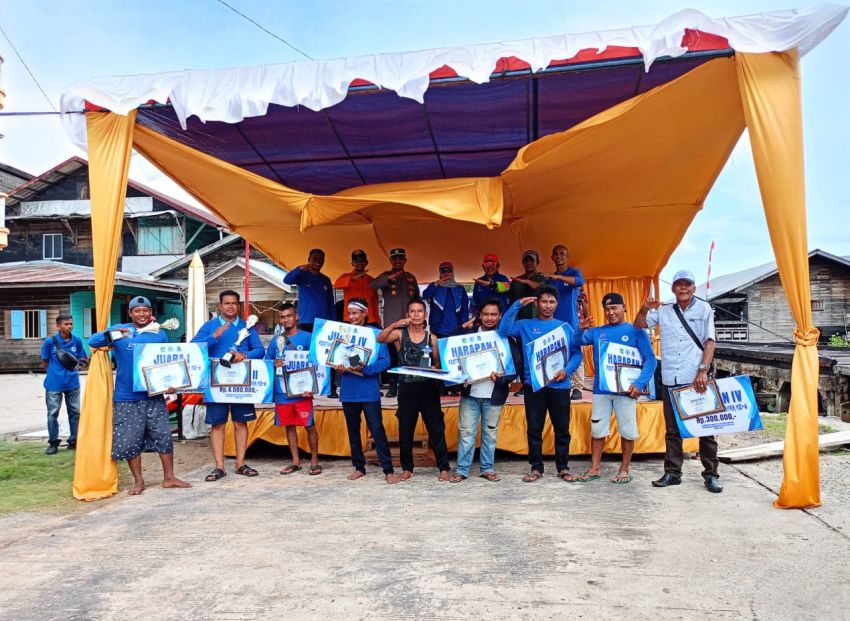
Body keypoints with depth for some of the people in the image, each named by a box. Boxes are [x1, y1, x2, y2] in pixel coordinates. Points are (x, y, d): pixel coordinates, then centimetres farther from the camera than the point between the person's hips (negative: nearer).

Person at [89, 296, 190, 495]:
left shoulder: (159, 334, 7)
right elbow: (93, 341, -12)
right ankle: (138, 481, 18)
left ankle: (169, 478, 15)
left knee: (164, 436, 4)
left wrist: (170, 383, -4)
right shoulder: (119, 330, 1)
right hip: (127, 398, -2)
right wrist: (113, 334, -31)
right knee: (130, 440, 3)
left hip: (154, 396, 2)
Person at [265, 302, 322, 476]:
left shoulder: (307, 337, -1)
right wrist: (274, 364, -9)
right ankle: (296, 461, 22)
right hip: (282, 391, 4)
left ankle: (314, 461, 11)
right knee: (289, 426, 11)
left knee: (309, 425, -2)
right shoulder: (276, 341, 11)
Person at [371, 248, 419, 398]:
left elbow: (417, 299, 23)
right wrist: (389, 278, -25)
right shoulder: (385, 276, 6)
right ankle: (392, 386, 1)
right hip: (391, 323, -2)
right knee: (392, 354, -6)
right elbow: (371, 286, -14)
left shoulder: (411, 277, 16)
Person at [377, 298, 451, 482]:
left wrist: (434, 369, -13)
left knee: (437, 429, 2)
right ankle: (407, 467, 21)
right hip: (407, 388, 0)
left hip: (428, 387, 0)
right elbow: (380, 339, -16)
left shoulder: (432, 338, 5)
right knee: (405, 431, 7)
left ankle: (443, 467, 11)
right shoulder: (400, 334, 2)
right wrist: (395, 324, -28)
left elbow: (438, 364, 10)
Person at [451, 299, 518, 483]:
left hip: (494, 395, 0)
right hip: (470, 392, 0)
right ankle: (462, 469, 11)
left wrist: (501, 379, -15)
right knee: (466, 432, 3)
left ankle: (487, 468, 23)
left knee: (490, 433, 10)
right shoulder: (469, 334, 6)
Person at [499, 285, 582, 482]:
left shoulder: (565, 327, 9)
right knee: (534, 429, 5)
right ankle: (536, 467, 17)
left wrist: (567, 370, -10)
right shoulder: (525, 325, 5)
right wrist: (517, 305, -13)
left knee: (562, 428, 7)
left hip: (560, 385, 1)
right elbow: (504, 330, -11)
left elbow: (577, 352, 8)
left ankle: (563, 467, 20)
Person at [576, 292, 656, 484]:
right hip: (601, 389, 3)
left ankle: (624, 470, 19)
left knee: (627, 431, 5)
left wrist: (640, 383, -18)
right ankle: (594, 469, 17)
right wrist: (581, 330, -21)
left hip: (625, 390, -3)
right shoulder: (597, 332, 10)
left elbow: (650, 359, -5)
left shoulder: (636, 331, 1)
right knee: (597, 430, 7)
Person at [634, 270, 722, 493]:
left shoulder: (704, 309, 5)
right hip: (671, 380, 2)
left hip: (696, 379, -2)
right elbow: (638, 326, 12)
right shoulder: (663, 311, 11)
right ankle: (672, 472, 16)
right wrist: (644, 310, -8)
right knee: (672, 429, 9)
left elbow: (710, 341, 0)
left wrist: (703, 370, -11)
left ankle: (711, 474, 12)